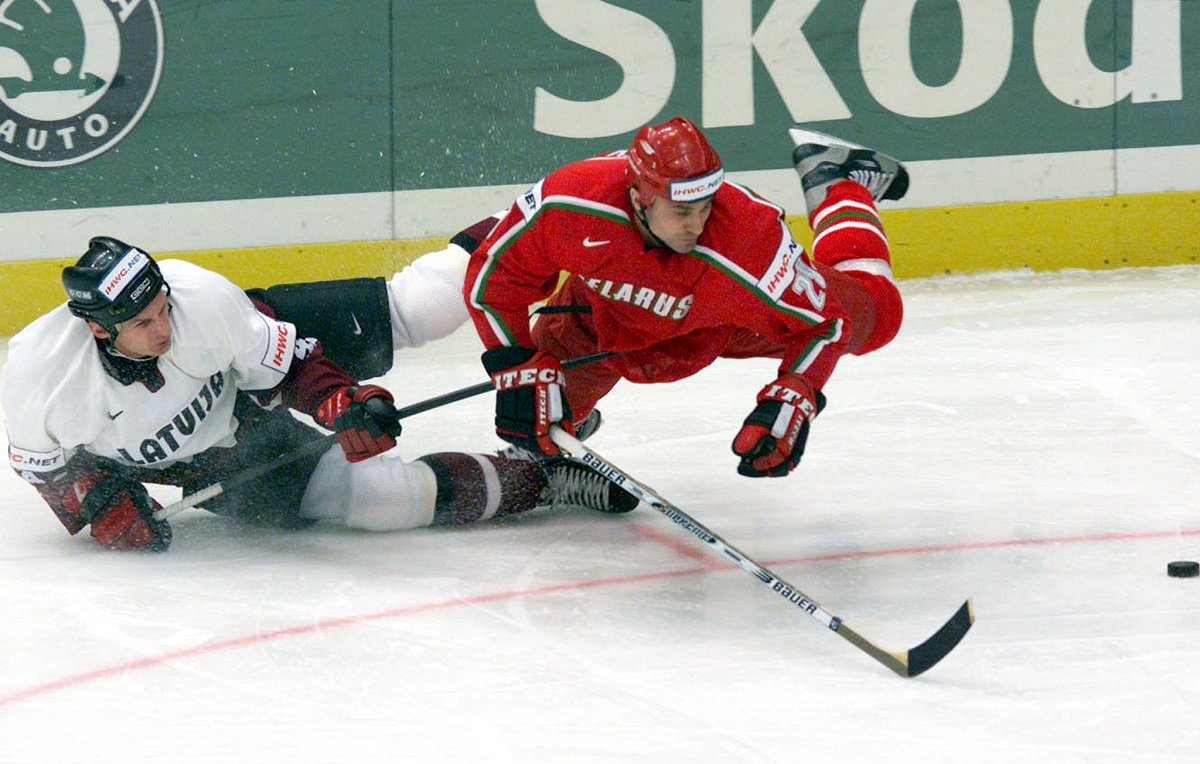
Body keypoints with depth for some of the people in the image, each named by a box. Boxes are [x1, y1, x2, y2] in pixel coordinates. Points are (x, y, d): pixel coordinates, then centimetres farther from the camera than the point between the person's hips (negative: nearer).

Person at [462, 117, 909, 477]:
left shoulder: (753, 242, -43)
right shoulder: (566, 205, -40)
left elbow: (821, 319, -28)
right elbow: (492, 276, -23)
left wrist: (793, 400, -39)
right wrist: (518, 371, -25)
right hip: (606, 312, 0)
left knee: (873, 313, 9)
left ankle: (841, 187, 35)